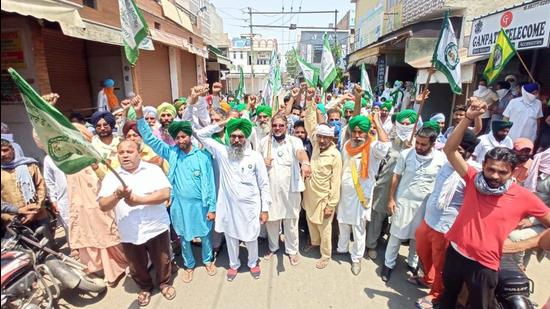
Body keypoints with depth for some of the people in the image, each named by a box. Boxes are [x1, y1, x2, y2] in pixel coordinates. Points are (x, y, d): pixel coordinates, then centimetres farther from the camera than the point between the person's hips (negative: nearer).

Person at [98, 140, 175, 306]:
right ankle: (145, 288, 47)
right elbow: (103, 206, -8)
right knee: (137, 267, 20)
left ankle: (164, 283, 44)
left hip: (156, 228, -2)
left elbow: (165, 194, -16)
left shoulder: (153, 169, -6)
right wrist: (117, 195, -28)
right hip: (129, 234, 2)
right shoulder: (111, 177, 0)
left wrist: (138, 200, -23)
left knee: (162, 261, 17)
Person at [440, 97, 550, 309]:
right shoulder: (473, 179, -9)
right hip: (455, 252, 2)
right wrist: (469, 117, -24)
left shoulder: (524, 198, -11)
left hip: (485, 265, -1)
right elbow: (450, 149, -17)